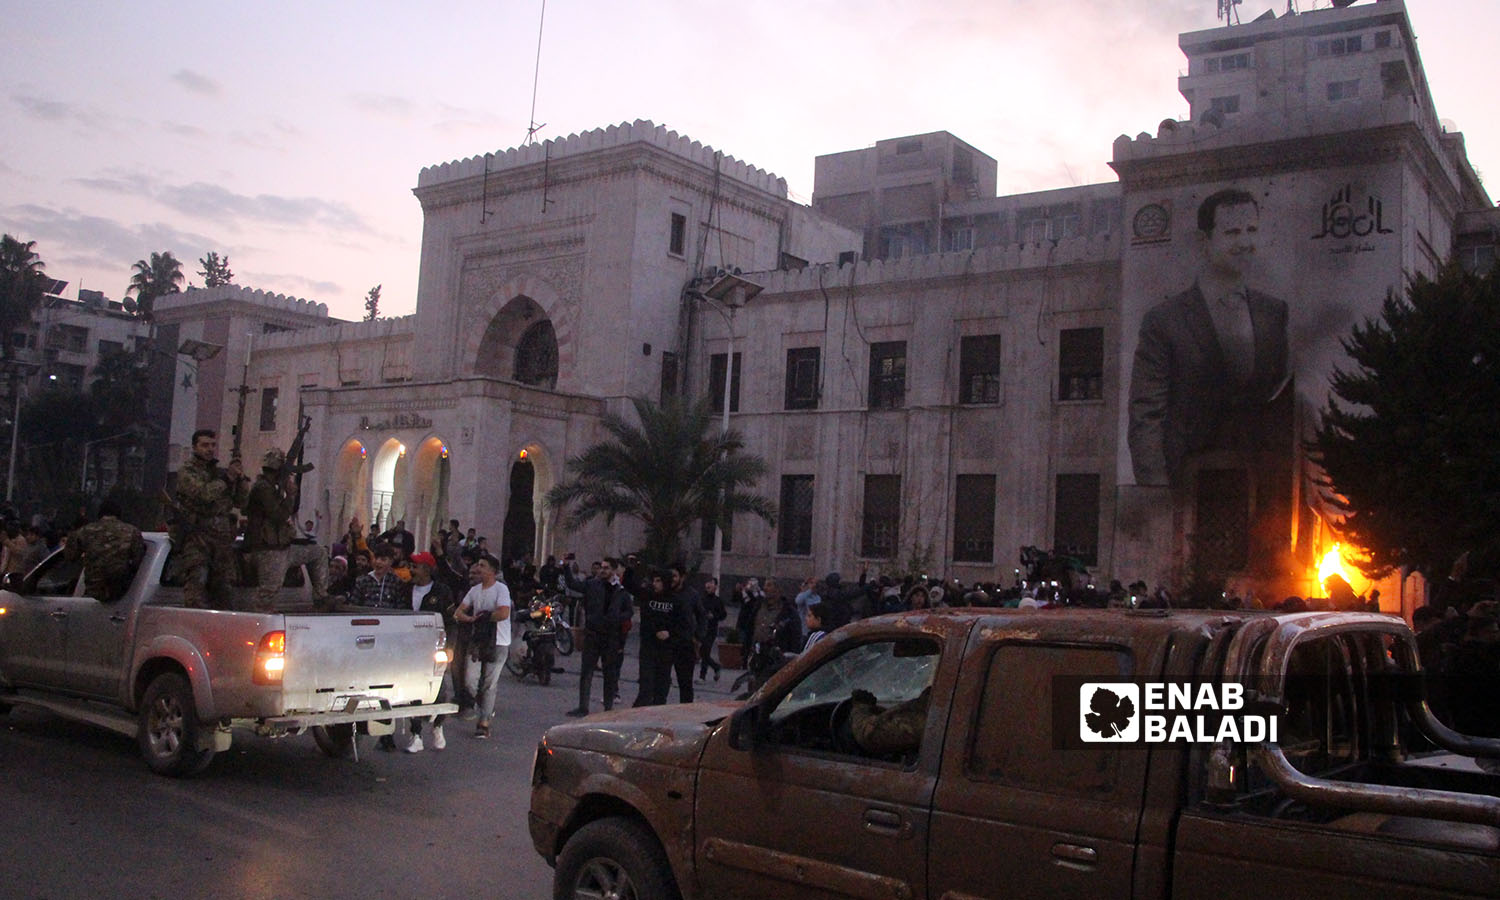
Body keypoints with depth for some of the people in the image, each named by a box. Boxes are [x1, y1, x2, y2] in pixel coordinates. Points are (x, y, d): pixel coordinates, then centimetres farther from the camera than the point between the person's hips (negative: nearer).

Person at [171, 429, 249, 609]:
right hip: (195, 538, -6)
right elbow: (204, 493, -18)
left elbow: (241, 501, 13)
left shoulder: (221, 472, 17)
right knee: (196, 582, -18)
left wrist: (241, 479, -2)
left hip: (222, 538, 6)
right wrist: (227, 478, -13)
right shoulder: (186, 472, 0)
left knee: (221, 587, 10)